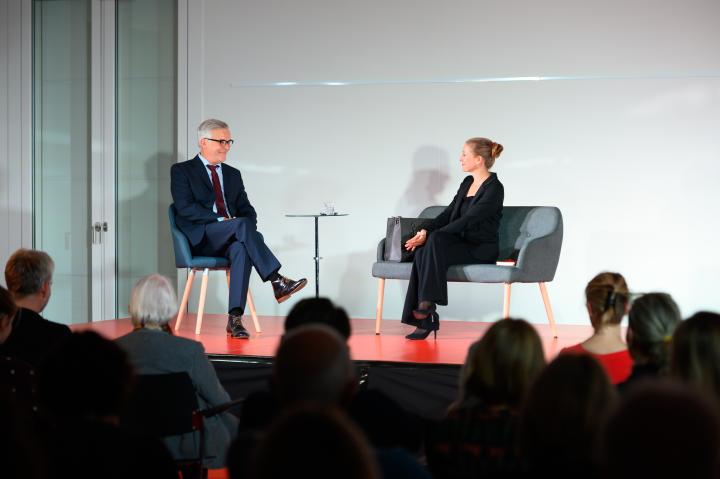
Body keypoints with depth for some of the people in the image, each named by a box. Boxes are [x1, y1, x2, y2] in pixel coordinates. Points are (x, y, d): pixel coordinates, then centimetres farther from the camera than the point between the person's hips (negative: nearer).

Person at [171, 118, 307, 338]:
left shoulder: (233, 174, 23)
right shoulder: (182, 171, 7)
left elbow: (247, 210, 16)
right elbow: (185, 207, -8)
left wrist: (246, 230, -8)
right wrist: (221, 220, -18)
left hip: (231, 240, 4)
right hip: (201, 239, -4)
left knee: (241, 248, -34)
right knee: (242, 224, -33)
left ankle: (235, 318, -39)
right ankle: (277, 281, -36)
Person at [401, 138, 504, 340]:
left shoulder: (494, 188, -12)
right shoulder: (467, 183, 14)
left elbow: (466, 221, -20)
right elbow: (449, 213, 10)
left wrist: (431, 236, -23)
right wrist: (425, 231, -8)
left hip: (482, 249, -7)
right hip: (462, 245, 7)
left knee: (436, 240, -32)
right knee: (422, 252, -24)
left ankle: (427, 304, -27)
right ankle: (425, 320, -26)